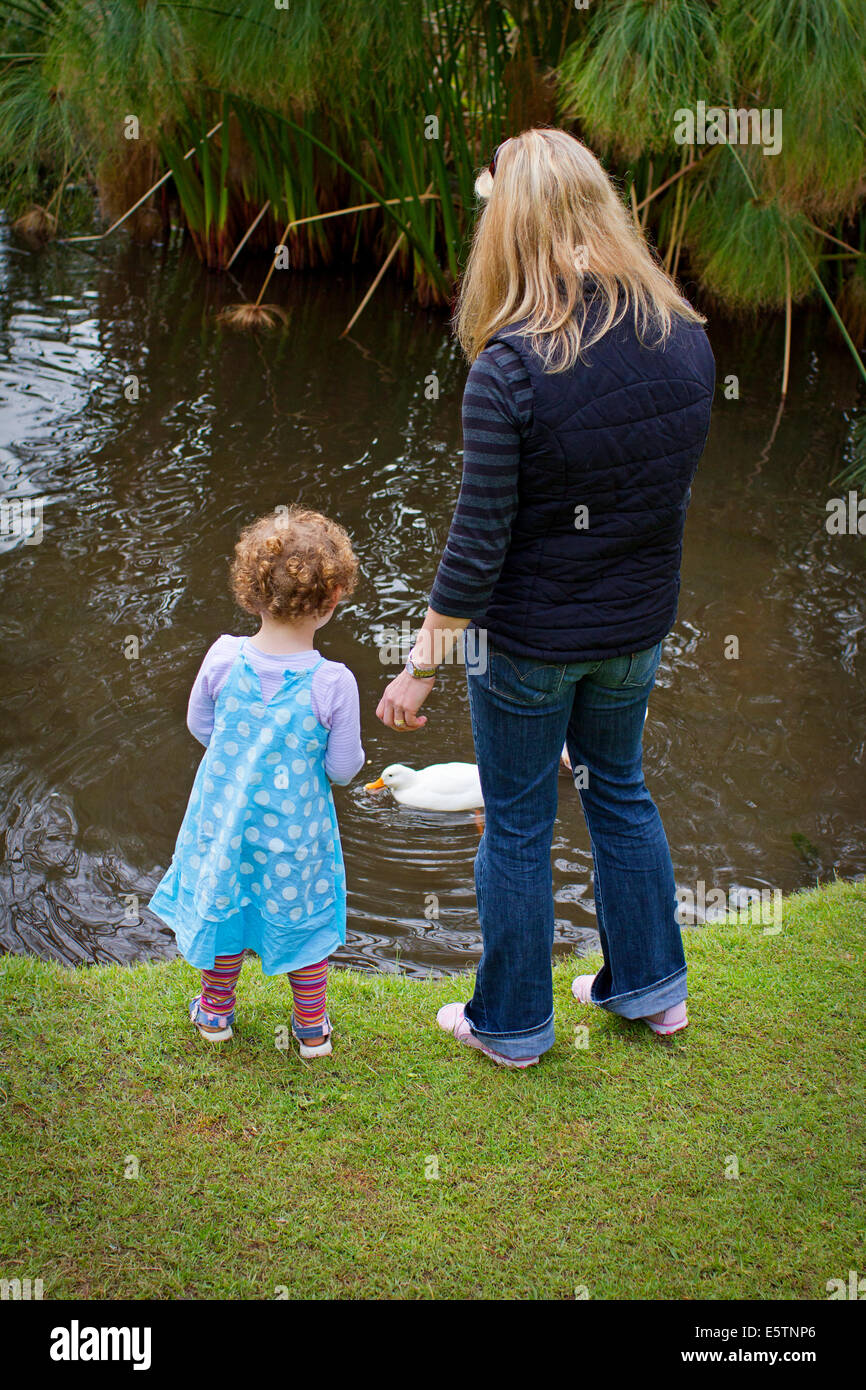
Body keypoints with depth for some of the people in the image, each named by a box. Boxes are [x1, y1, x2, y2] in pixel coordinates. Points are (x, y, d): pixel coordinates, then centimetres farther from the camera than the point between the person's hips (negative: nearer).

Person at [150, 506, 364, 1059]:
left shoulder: (224, 657, -17)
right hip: (296, 828, -2)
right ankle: (312, 1026, 34)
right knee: (303, 910, 19)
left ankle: (216, 1009, 42)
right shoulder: (334, 683, -25)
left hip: (225, 816, 2)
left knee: (222, 901, 23)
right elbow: (343, 767, -15)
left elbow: (200, 724, -1)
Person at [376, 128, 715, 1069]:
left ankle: (510, 1023, 30)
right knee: (619, 790, 26)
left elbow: (478, 541, -21)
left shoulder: (509, 368, -25)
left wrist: (421, 665, -11)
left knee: (516, 828, 13)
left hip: (530, 639, -5)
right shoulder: (686, 338, -8)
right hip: (639, 624, 5)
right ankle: (649, 987, 41)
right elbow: (672, 486, 4)